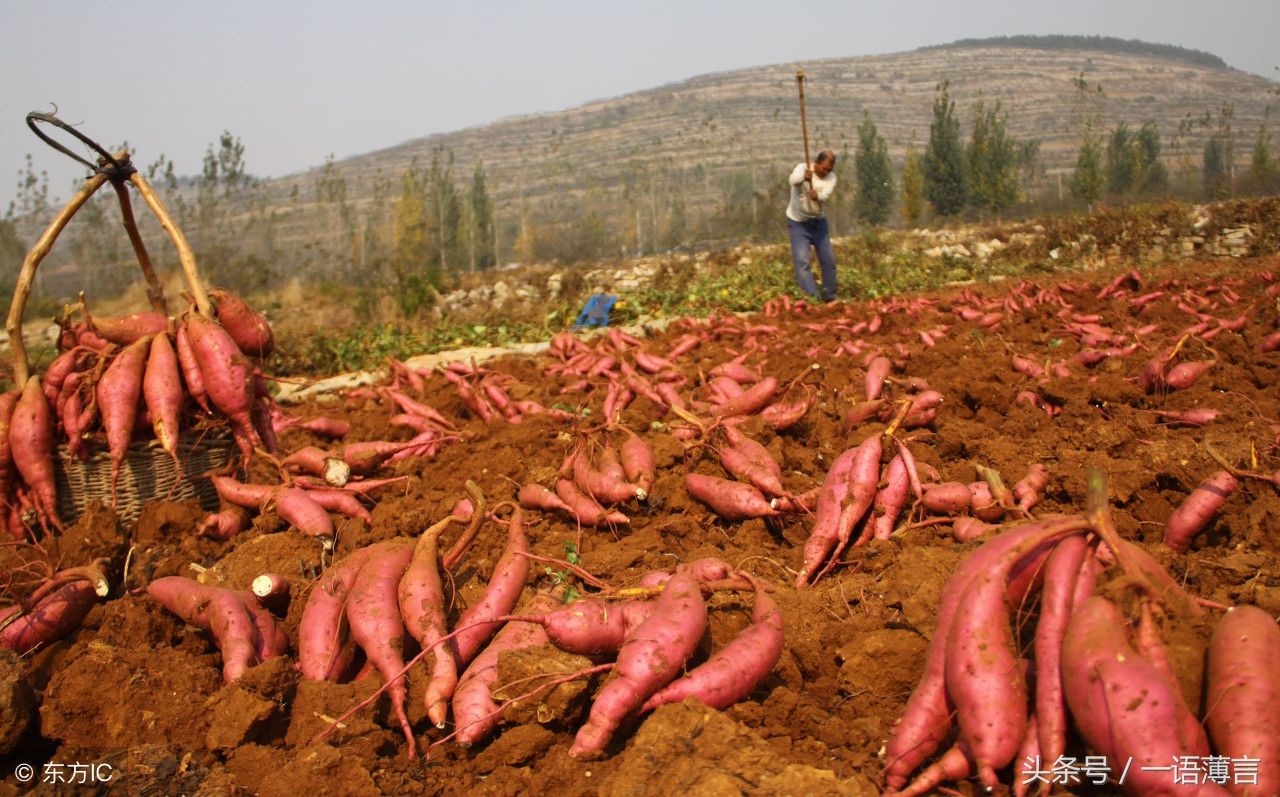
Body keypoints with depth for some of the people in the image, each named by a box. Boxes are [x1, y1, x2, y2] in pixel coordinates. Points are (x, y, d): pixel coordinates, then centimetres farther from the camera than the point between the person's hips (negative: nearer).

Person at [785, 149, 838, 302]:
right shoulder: (802, 168, -14)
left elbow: (825, 195, -26)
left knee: (828, 259, 7)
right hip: (798, 223, -4)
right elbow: (793, 180, -37)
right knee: (802, 261, -14)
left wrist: (817, 196, -48)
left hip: (818, 222, 4)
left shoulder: (831, 178, -6)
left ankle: (830, 297, 22)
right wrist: (804, 177, -58)